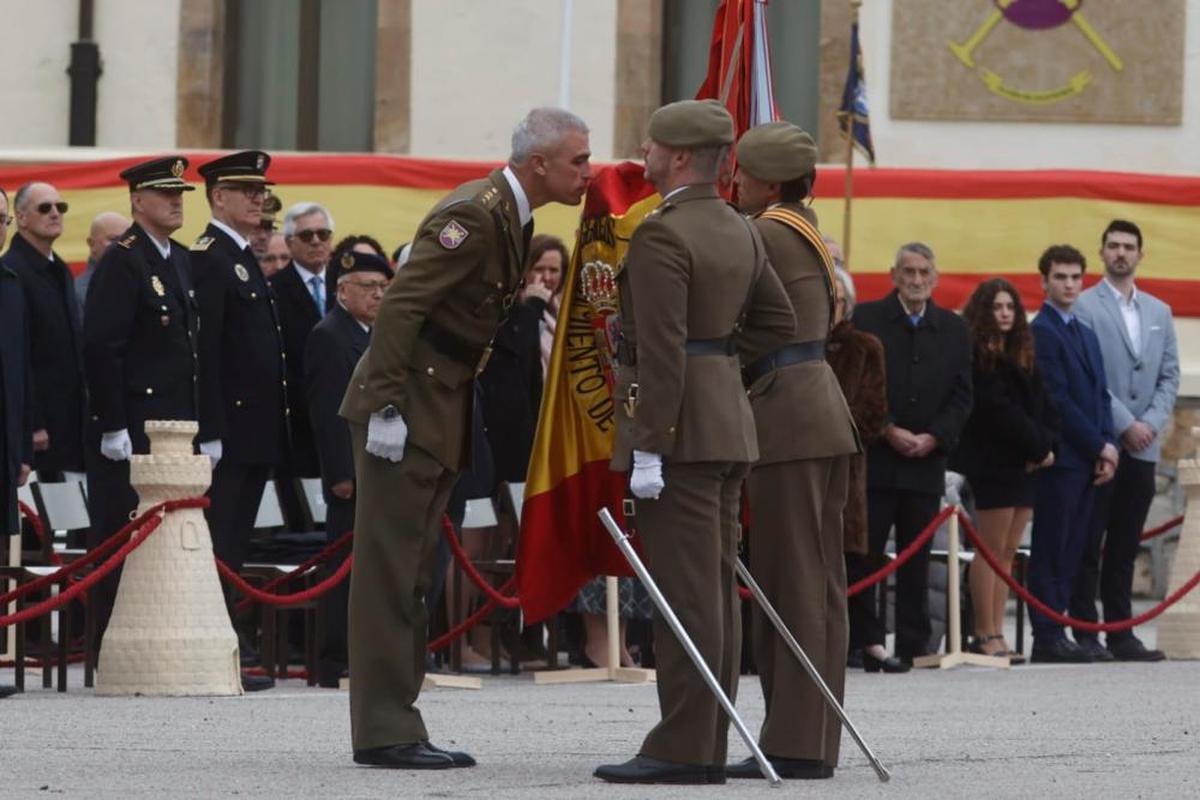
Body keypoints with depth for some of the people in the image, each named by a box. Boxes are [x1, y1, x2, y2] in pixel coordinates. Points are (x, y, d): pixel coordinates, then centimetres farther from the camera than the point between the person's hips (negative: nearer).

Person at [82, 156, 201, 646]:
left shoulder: (181, 261, 16)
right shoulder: (122, 261, -11)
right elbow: (100, 347, -16)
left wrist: (198, 423, 17)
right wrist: (112, 428, -19)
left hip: (174, 425, 9)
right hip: (130, 431, -8)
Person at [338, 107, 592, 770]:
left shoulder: (509, 216, 12)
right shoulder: (474, 215, -18)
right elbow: (400, 305, -23)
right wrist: (386, 408, -25)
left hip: (441, 407, 10)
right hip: (407, 406, -10)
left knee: (412, 570, 12)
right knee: (390, 566, -7)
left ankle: (394, 722, 16)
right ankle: (384, 731, -6)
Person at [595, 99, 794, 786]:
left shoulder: (662, 234, -14)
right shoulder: (740, 232, 13)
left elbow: (662, 349, -19)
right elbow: (780, 324, 19)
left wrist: (648, 449, -20)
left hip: (680, 429, -9)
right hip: (730, 424, 9)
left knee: (686, 591, -8)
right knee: (717, 589, 9)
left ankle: (683, 749, -8)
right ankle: (709, 747, 12)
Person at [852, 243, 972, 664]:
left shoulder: (953, 328, 12)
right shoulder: (867, 319, 3)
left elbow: (962, 394, 8)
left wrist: (934, 437, -6)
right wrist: (888, 431, -11)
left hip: (927, 460, 3)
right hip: (874, 456, -3)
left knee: (917, 558, 4)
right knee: (865, 553, -4)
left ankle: (913, 645, 7)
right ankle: (863, 641, -2)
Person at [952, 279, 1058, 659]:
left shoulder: (1022, 354, 17)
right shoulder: (977, 355, -7)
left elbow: (1043, 406, 13)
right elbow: (998, 409, -14)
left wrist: (1047, 444, -5)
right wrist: (1038, 446, -10)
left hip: (1025, 464, 8)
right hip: (993, 461, -8)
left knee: (1008, 552, 6)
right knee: (993, 550, -7)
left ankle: (996, 633, 6)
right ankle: (986, 635, -6)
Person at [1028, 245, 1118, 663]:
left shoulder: (1087, 335, 21)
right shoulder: (1042, 331, -8)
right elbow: (1058, 399, -13)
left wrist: (1107, 447, 4)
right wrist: (1100, 445, -11)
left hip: (1089, 459, 8)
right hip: (1061, 457, -8)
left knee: (1070, 550, 7)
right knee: (1050, 550, -6)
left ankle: (1054, 632, 9)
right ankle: (1046, 640, -6)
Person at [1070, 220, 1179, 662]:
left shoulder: (1159, 312, 15)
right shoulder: (1085, 306, -2)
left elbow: (1169, 376, 12)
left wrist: (1151, 423, -4)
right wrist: (1124, 425, -13)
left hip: (1142, 446, 5)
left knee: (1125, 546, 7)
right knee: (1088, 544, -3)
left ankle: (1121, 633, 9)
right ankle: (1085, 634, -2)